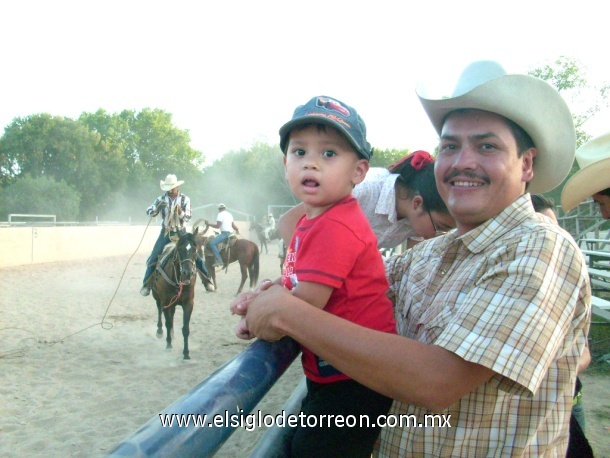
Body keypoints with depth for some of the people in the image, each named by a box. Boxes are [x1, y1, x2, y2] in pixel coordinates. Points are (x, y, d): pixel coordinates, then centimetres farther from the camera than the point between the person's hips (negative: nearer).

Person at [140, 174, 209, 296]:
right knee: (153, 258, -8)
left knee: (195, 255, -3)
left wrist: (180, 212, -29)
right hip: (165, 233, 1)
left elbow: (188, 218, -8)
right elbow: (149, 212, -5)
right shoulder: (161, 199, -4)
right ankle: (146, 284, 3)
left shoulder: (185, 199, -6)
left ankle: (207, 280, 12)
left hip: (181, 232, 0)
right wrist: (158, 206, -26)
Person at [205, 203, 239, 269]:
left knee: (212, 243, -18)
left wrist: (209, 224, -1)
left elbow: (218, 226, -11)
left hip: (225, 233, -10)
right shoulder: (229, 214, 20)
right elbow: (234, 225, 23)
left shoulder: (221, 214, -6)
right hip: (230, 233, 10)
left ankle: (219, 260, -28)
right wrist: (237, 230, 42)